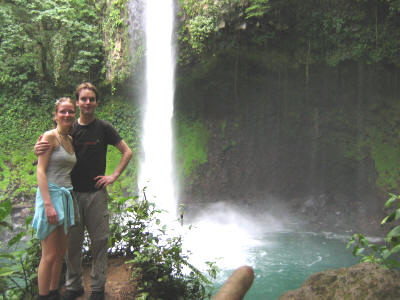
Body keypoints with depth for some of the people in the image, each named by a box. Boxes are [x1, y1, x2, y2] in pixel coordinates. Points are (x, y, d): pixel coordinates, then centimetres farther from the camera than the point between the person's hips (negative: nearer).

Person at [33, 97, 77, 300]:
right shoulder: (50, 136, -9)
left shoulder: (70, 139, 14)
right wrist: (48, 204, -21)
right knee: (50, 255, -5)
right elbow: (40, 171, -14)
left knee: (61, 252, 14)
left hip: (66, 196, 8)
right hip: (50, 194, -8)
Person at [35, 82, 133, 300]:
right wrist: (38, 150, -13)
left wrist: (114, 176, -2)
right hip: (72, 192, 2)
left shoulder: (103, 128, 1)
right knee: (72, 242, 7)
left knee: (99, 241, 4)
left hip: (96, 193, -1)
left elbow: (127, 152, 6)